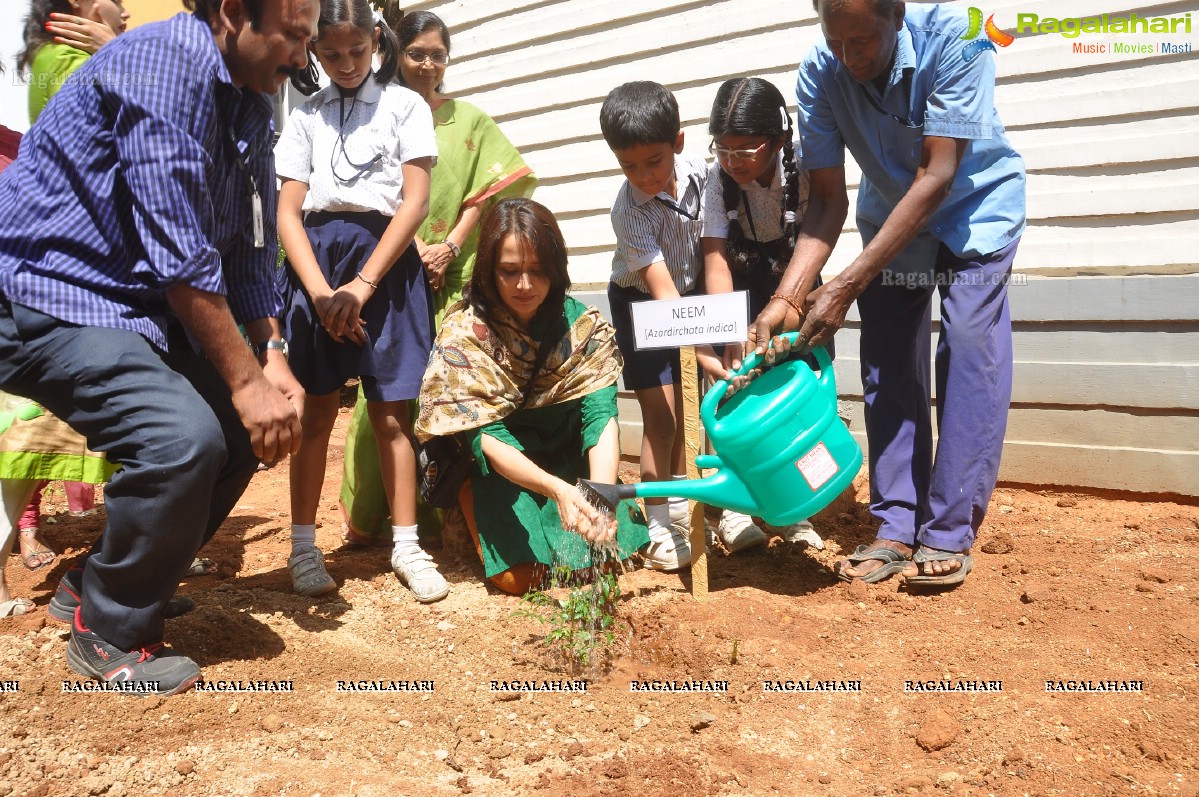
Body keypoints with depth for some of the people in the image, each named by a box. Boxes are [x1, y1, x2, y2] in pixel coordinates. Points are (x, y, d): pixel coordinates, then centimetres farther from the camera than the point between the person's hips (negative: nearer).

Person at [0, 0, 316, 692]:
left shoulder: (250, 106, 8)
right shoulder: (165, 63, -20)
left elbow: (250, 247, 11)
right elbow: (179, 255, -25)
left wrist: (274, 362, 0)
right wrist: (246, 380, -21)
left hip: (135, 305, 9)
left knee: (244, 431, 4)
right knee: (183, 438, -26)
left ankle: (98, 584, 20)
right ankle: (110, 635, -1)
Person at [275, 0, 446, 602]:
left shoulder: (404, 105, 6)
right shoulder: (306, 117, 11)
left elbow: (415, 201, -3)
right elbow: (288, 212, 3)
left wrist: (362, 286, -11)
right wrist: (320, 291, -13)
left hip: (385, 259, -1)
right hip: (316, 261, 1)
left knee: (391, 411, 0)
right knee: (318, 408, 1)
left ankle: (406, 546, 9)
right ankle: (303, 546, 10)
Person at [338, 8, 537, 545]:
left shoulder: (470, 120, 14)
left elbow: (484, 191, 6)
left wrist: (450, 248, -6)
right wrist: (416, 248, -11)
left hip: (454, 274, 1)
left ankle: (444, 510, 9)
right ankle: (368, 516, 7)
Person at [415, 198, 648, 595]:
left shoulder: (584, 325, -15)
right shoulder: (465, 332, -22)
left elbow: (602, 416, -21)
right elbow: (487, 439, -26)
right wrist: (557, 489, -43)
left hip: (568, 459, 3)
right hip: (497, 469, -2)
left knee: (602, 554, -15)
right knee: (523, 575, -18)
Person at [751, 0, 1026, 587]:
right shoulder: (820, 74, -21)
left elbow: (937, 176, -33)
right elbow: (828, 200, -19)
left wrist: (848, 284, -38)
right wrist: (784, 299, -32)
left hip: (973, 207, -3)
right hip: (890, 214, 3)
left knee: (968, 352, -14)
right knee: (887, 366, -3)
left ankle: (949, 534, -8)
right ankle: (897, 528, 4)